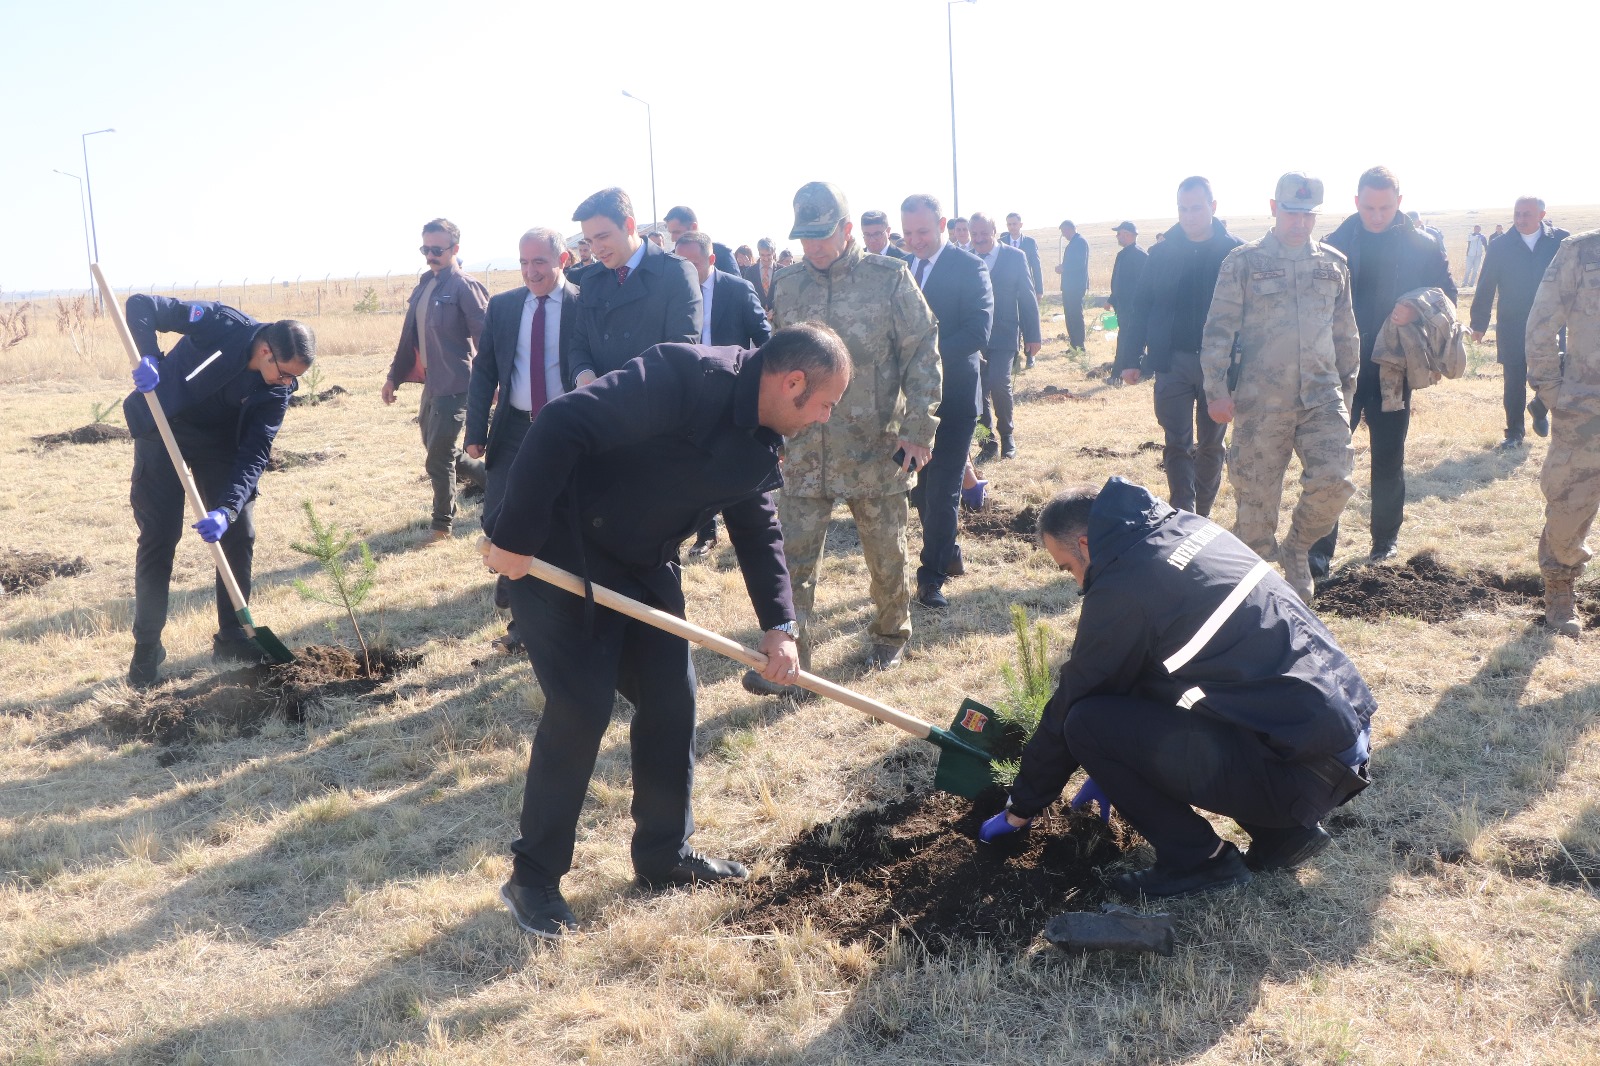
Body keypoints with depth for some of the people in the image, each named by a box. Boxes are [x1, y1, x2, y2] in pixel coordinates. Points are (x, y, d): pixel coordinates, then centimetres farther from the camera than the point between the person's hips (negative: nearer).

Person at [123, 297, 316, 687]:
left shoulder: (275, 393, -16)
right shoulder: (220, 324, -26)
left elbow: (254, 454, -20)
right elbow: (141, 306, -22)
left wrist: (227, 509, -33)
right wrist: (148, 357, -39)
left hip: (219, 442, 4)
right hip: (162, 431, -4)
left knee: (239, 534, 2)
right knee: (158, 538, -4)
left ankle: (232, 637, 17)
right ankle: (146, 648, 7)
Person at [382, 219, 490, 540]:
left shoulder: (465, 287, -12)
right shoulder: (423, 286, 13)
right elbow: (409, 336, 17)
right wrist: (394, 376, 17)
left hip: (455, 386, -8)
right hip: (431, 384, 9)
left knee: (439, 459, -3)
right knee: (439, 452, 18)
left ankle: (443, 523, 13)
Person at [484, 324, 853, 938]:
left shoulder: (763, 443, 1)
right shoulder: (688, 376, -28)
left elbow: (757, 529, 12)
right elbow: (562, 425, -33)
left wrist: (779, 623, -1)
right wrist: (513, 539, -30)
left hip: (644, 567, 9)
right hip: (558, 557, -9)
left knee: (672, 699, 8)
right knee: (580, 709, -9)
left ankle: (664, 855, 27)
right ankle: (533, 877, 10)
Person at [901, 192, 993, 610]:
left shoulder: (969, 267, -8)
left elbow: (979, 329, -18)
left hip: (952, 394, -6)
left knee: (943, 488, -2)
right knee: (920, 485, 13)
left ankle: (932, 576, 4)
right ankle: (947, 551, 30)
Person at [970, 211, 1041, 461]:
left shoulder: (1014, 256, 0)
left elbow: (1028, 297, 2)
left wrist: (1033, 335, 0)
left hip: (1004, 334, -2)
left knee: (999, 383, -16)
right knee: (979, 389, 2)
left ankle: (1007, 435, 6)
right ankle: (989, 442, 15)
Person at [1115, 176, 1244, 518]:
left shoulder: (1235, 252, -3)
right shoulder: (1162, 253, 2)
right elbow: (1137, 307, 2)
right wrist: (1129, 359, -4)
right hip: (1172, 362, 0)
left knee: (1211, 446, 11)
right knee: (1177, 445, -3)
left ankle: (1201, 519, 25)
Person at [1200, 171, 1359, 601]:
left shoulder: (1333, 264, 11)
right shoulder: (1243, 262, -1)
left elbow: (1345, 332, 19)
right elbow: (1218, 329, -3)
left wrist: (1347, 385, 20)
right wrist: (1216, 389, -10)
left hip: (1322, 396, 3)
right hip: (1260, 401, -3)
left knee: (1334, 481, -11)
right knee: (1257, 494, 3)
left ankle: (1296, 550, 16)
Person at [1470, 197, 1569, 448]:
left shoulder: (1561, 240, -4)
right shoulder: (1502, 246, -4)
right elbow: (1486, 287, 1)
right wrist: (1478, 323, 2)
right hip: (1512, 326, 0)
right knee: (1514, 380, 4)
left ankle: (1539, 409, 33)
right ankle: (1514, 431, 17)